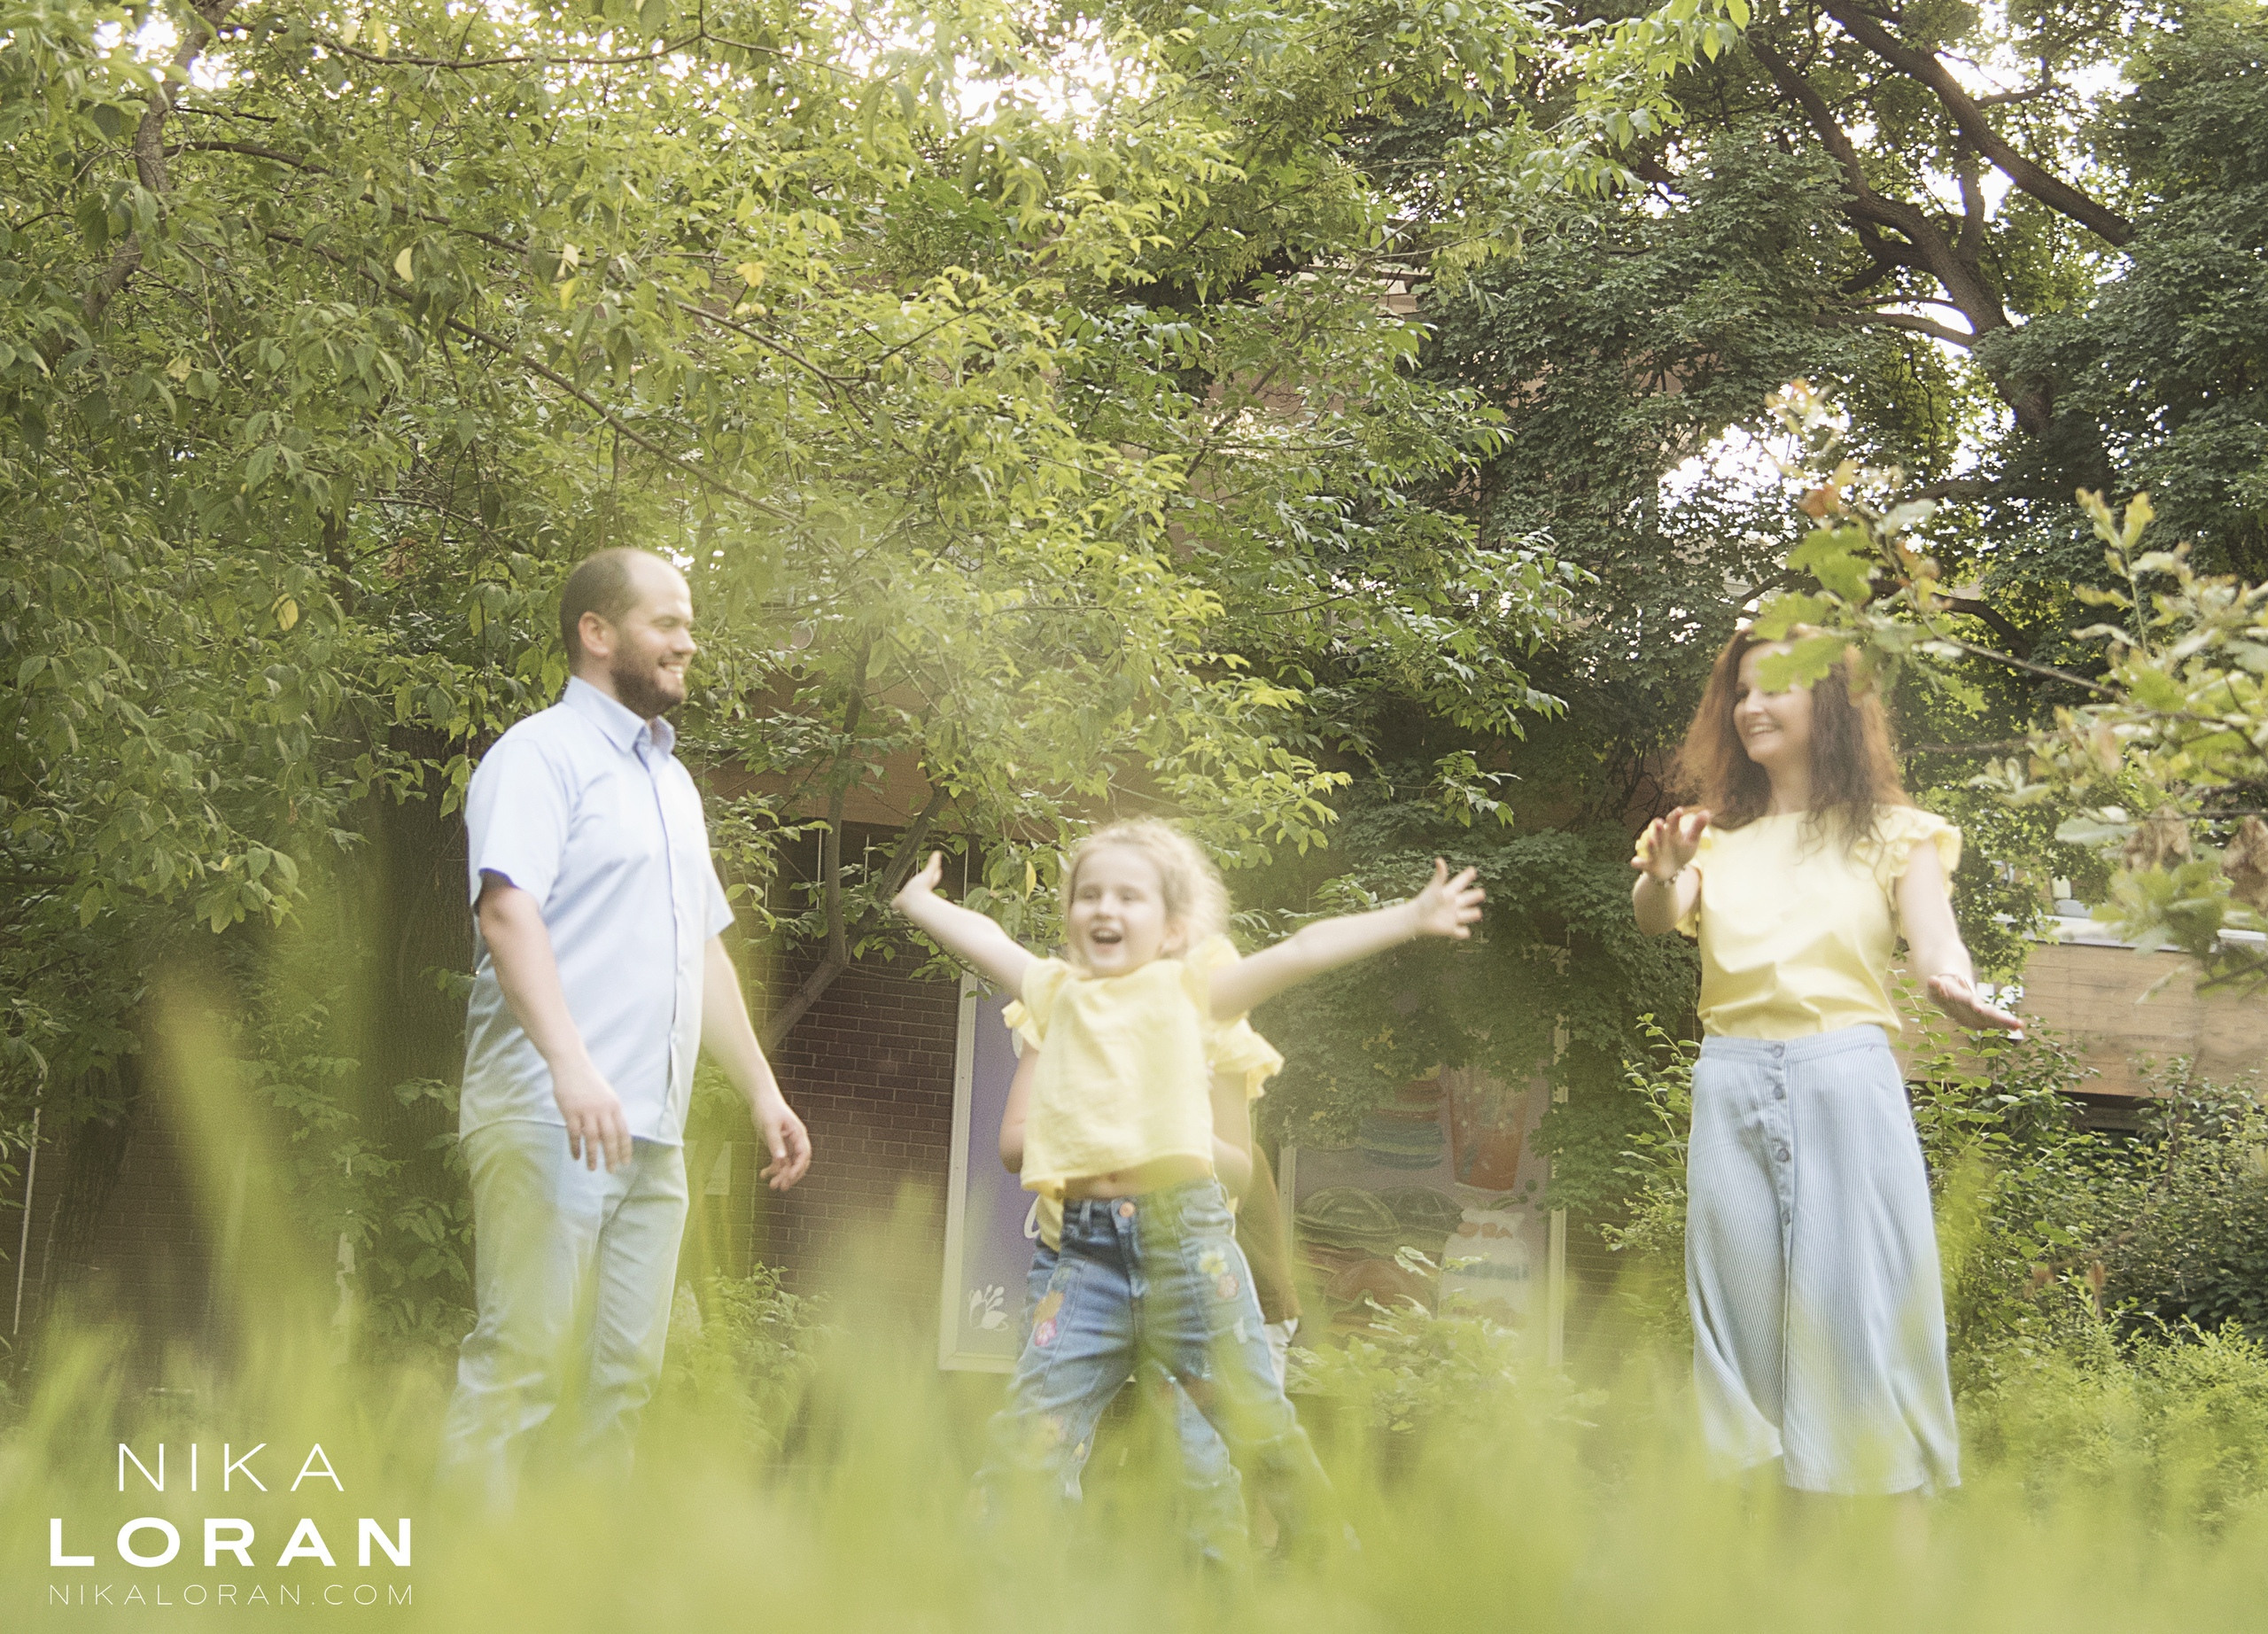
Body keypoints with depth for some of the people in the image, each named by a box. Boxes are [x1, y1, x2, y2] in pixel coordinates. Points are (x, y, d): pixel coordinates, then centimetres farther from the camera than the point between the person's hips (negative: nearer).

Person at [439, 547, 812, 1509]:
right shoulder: (542, 755, -3)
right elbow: (509, 913, -18)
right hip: (550, 1121, -8)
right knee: (522, 1360, -11)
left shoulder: (673, 783, 24)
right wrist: (570, 1064, -29)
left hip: (652, 1131, 8)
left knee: (625, 1374, 5)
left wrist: (761, 1091, 24)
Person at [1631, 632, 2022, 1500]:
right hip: (1732, 1089, 3)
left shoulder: (1889, 834, 8)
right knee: (1741, 1317, 4)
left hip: (1845, 1079, -3)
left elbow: (1934, 941, -7)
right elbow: (1657, 919, -4)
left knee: (1853, 1310, -7)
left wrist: (1953, 985, -31)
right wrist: (1662, 874, -28)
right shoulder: (1718, 837, 15)